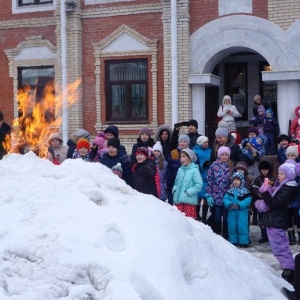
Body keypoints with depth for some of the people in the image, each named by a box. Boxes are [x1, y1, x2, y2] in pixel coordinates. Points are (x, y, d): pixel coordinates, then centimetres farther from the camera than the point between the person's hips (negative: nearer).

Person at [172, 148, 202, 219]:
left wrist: (188, 192, -15)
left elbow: (199, 185, -14)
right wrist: (174, 190, 6)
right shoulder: (180, 169, 9)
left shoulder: (194, 170, -9)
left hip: (189, 201, -6)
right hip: (178, 200, 6)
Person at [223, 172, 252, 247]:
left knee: (242, 227, -3)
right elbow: (225, 199, -1)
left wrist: (239, 205, -25)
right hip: (231, 212, 4)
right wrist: (229, 204, -20)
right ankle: (233, 241, 21)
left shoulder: (245, 191, -4)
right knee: (232, 227, 9)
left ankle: (243, 242, 7)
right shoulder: (230, 191, 7)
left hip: (242, 212, -4)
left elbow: (247, 201, -13)